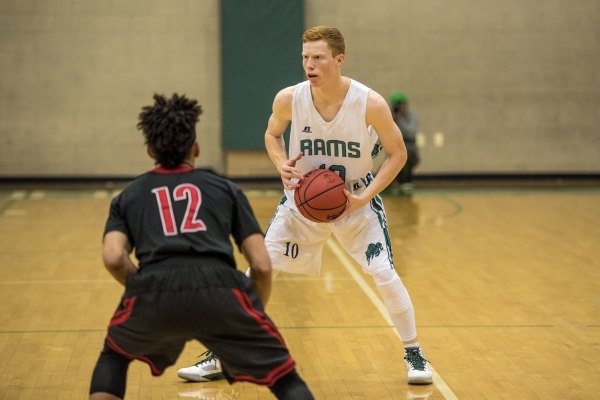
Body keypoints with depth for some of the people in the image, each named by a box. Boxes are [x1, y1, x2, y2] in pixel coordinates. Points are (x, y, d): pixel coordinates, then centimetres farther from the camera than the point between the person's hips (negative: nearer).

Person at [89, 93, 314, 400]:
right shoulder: (225, 188, 27)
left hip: (155, 290, 1)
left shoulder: (128, 196, 28)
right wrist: (253, 314, 34)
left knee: (113, 357, 34)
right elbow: (262, 265, 19)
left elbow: (113, 258, 8)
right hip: (221, 289, -1)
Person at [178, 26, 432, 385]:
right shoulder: (289, 99, -18)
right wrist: (282, 165, -17)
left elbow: (398, 153, -10)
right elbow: (272, 134, 4)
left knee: (386, 275, -11)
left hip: (355, 200, -1)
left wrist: (364, 197, -20)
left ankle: (414, 353, 12)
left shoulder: (370, 103, -23)